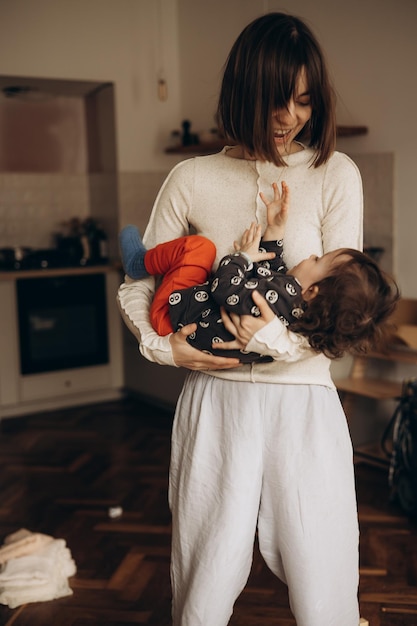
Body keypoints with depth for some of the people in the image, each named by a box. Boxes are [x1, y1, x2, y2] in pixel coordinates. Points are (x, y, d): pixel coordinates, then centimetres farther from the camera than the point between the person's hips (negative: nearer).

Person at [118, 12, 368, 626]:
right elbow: (136, 285, 11)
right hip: (215, 400, 1)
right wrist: (164, 345, -6)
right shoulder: (192, 179, 5)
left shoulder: (336, 174, 3)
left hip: (304, 401, 0)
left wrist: (285, 339, -20)